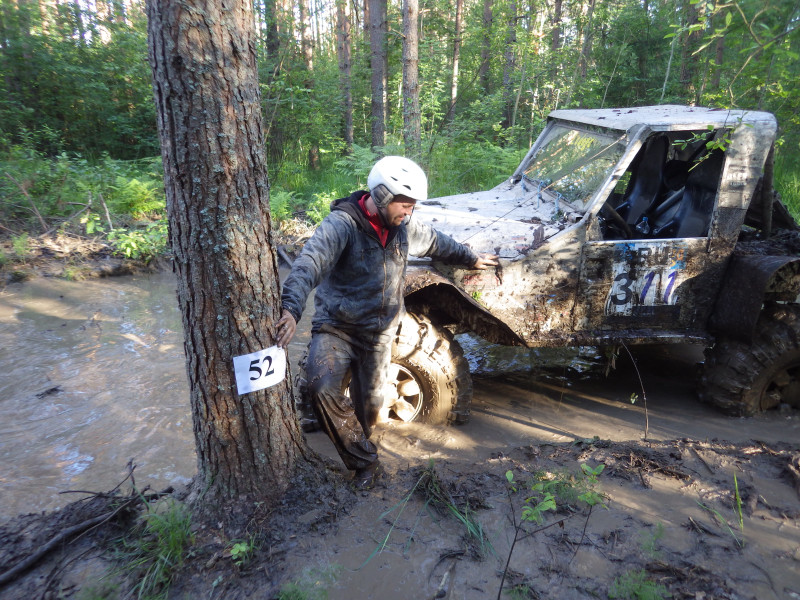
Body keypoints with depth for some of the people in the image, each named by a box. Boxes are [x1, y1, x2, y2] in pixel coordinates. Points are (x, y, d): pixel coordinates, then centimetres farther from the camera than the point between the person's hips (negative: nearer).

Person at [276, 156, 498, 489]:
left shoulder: (404, 226, 0)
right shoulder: (341, 225, -22)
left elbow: (438, 243, 19)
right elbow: (309, 265, -37)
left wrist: (473, 259, 32)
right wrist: (291, 310, -54)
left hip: (379, 333, 5)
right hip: (336, 327, -4)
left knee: (369, 405, 9)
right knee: (323, 387, -25)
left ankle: (359, 455, 39)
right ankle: (366, 462, -6)